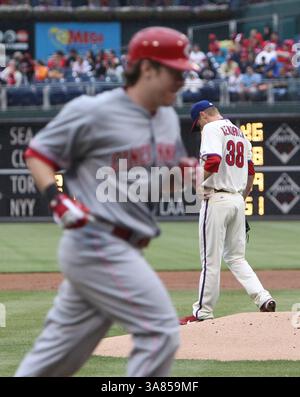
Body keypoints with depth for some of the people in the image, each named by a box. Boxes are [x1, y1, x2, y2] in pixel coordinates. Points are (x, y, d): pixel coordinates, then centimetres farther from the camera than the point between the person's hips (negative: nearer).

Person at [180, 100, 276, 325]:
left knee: (211, 258, -2)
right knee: (235, 257, 13)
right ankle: (263, 299, -4)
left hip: (217, 199, -8)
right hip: (238, 200, 8)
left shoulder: (212, 128, -8)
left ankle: (204, 312, 3)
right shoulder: (239, 132, 18)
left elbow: (213, 161, -25)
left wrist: (201, 180, -9)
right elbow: (250, 171, 20)